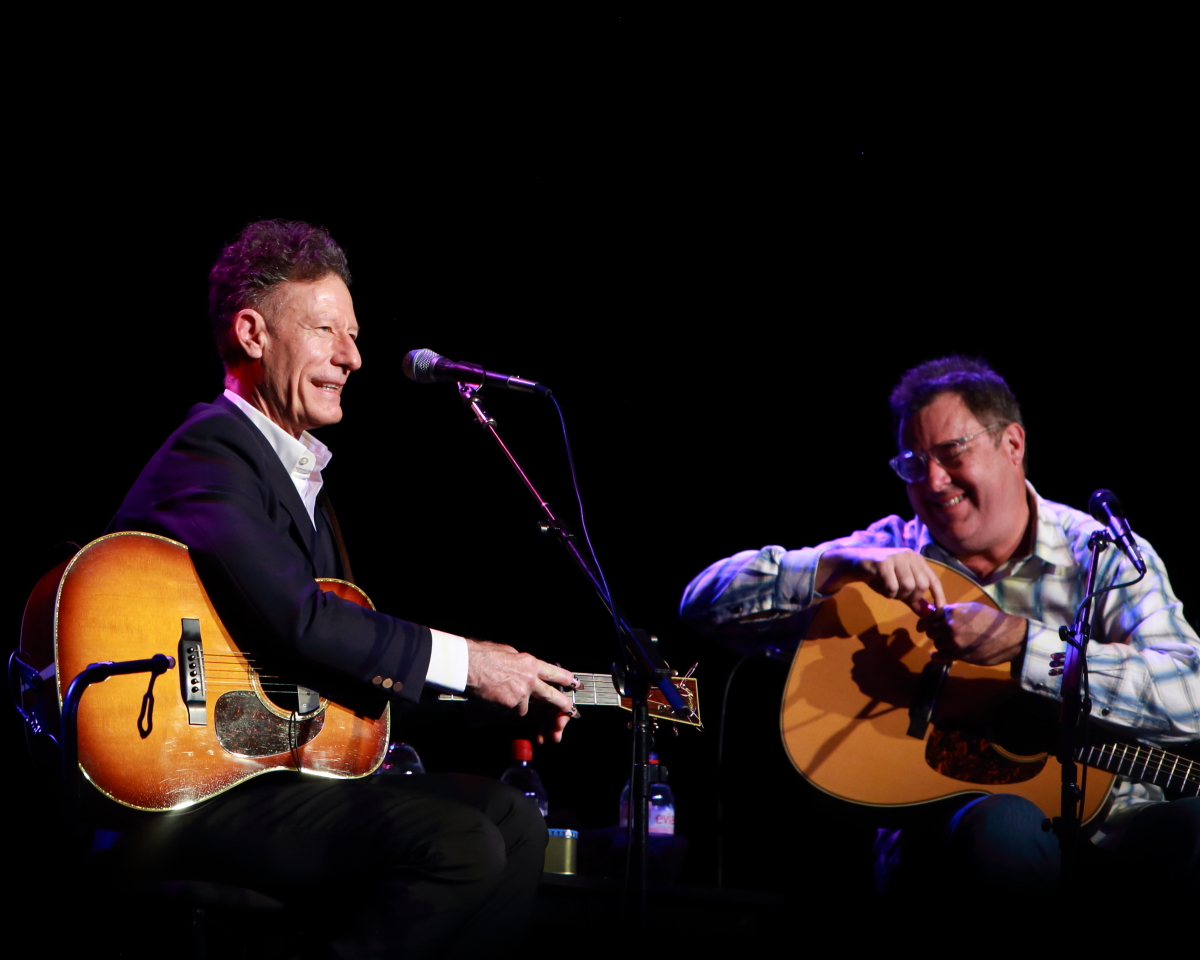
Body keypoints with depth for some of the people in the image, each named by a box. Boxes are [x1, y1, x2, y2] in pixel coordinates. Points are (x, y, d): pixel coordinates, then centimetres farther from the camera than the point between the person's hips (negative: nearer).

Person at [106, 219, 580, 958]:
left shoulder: (300, 468, 21)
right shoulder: (210, 452, -12)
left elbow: (355, 654, 18)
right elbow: (291, 618, -27)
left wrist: (510, 698, 8)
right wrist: (464, 661, -18)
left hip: (284, 760, 10)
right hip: (193, 793, -10)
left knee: (509, 817, 5)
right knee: (458, 846, -23)